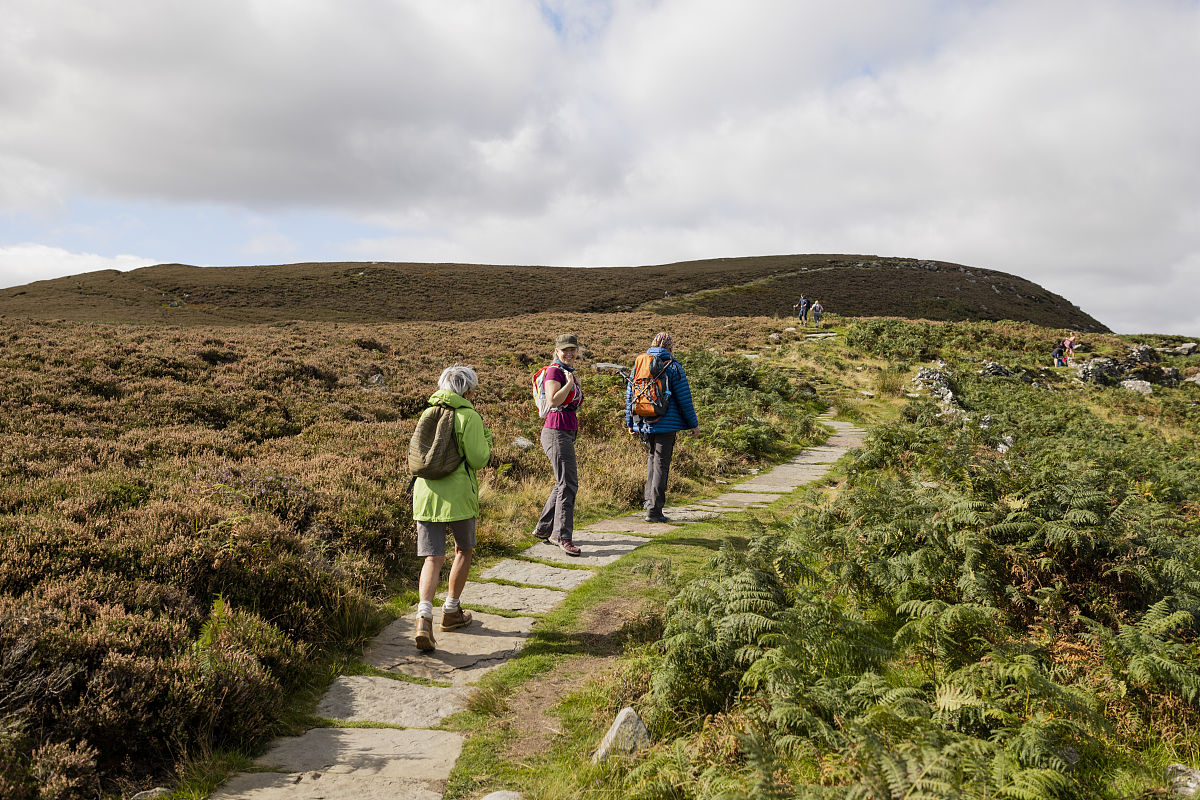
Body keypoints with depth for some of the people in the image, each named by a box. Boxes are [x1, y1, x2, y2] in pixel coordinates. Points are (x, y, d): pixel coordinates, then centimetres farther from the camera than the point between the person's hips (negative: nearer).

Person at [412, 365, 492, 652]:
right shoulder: (469, 416, -7)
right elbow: (478, 459, -11)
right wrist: (486, 436, 8)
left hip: (425, 494, 4)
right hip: (458, 495, -4)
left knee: (433, 558, 2)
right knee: (464, 550, 20)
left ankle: (424, 617, -17)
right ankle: (451, 611, 28)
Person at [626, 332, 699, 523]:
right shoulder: (673, 366, -7)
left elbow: (630, 394, 13)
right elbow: (684, 398, -7)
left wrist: (630, 422, 22)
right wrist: (693, 423, 3)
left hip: (644, 423, 5)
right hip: (665, 424, -5)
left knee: (652, 456, 25)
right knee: (661, 464, 0)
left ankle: (649, 498, 21)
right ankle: (653, 510, 1)